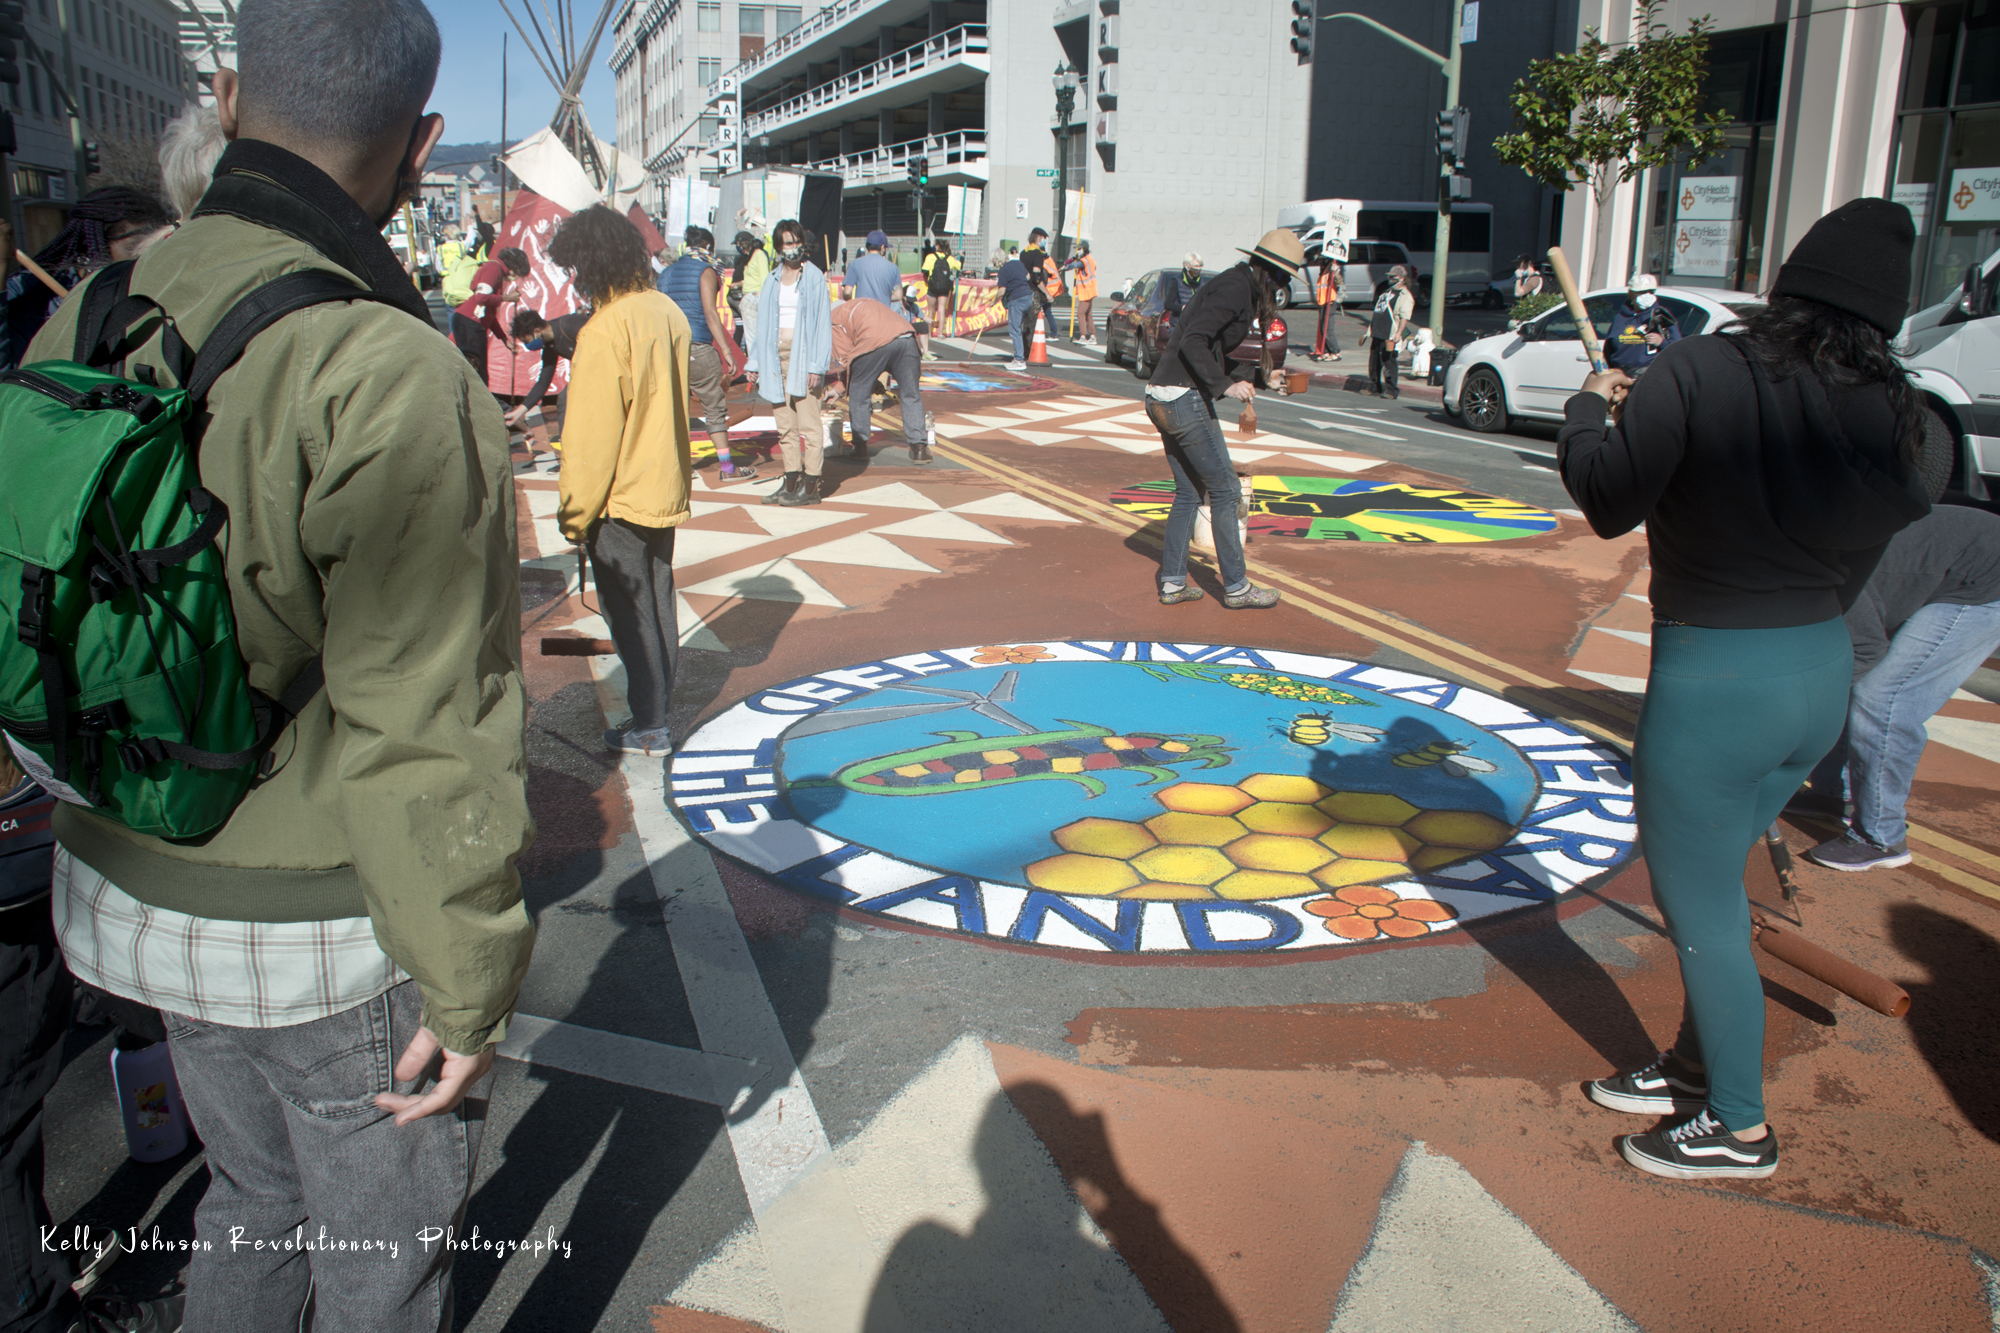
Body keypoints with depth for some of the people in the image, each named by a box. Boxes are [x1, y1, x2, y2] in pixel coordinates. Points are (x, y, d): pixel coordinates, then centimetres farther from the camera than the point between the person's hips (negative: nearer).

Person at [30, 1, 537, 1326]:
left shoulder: (80, 327, -1)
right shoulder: (395, 380, -25)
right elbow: (425, 740, -24)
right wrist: (468, 992, -13)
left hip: (133, 893, 7)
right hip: (329, 934, -7)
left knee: (254, 1195, 29)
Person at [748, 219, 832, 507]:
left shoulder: (814, 278, -3)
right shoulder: (772, 281, 15)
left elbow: (823, 323, -7)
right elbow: (763, 323, 16)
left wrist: (817, 365, -14)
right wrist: (755, 363, 10)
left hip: (802, 356, -6)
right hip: (776, 357, 6)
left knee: (808, 423, -6)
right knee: (785, 426, 8)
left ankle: (810, 487, -2)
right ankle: (791, 483, 14)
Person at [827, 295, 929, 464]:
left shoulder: (836, 316, 21)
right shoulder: (870, 305, 41)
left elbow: (844, 359, 11)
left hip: (873, 343, -5)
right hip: (906, 339, 5)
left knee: (858, 395, 13)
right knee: (911, 396, 14)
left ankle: (860, 447, 17)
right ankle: (918, 448, 10)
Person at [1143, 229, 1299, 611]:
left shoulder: (1241, 286, 17)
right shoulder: (1236, 287, -13)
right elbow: (1193, 341, -22)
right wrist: (1224, 385, -23)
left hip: (1162, 399, 10)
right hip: (1186, 398, -10)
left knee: (1189, 492, 15)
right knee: (1224, 490, 0)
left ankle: (1172, 583, 17)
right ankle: (1236, 587, 9)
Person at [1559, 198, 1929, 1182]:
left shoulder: (1701, 375, -17)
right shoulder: (1894, 414, -1)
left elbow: (1608, 502, -14)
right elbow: (1855, 568, 7)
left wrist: (1592, 409, 3)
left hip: (1711, 679, -7)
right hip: (1825, 669, 7)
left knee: (1698, 905, 10)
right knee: (1712, 882, 24)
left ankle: (1738, 1128, 25)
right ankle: (1698, 1067, 41)